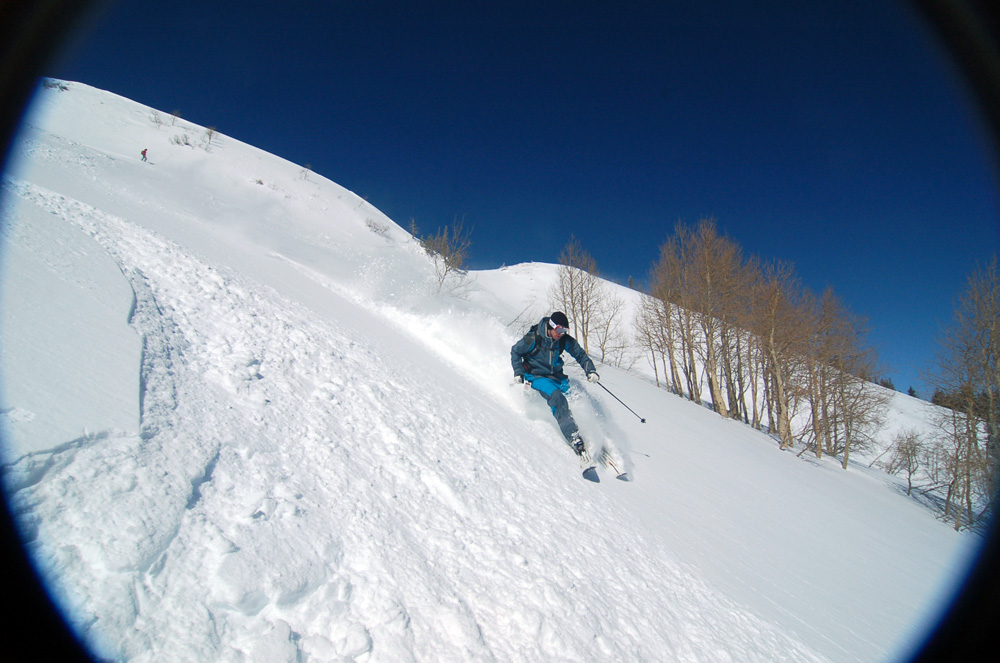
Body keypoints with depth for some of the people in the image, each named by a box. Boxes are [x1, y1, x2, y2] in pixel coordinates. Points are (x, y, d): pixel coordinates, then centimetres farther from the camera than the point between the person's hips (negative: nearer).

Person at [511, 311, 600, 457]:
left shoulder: (565, 340, -7)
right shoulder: (533, 338, -18)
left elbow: (580, 354, 5)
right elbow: (515, 351, -3)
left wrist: (590, 371, -10)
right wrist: (518, 373, -9)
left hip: (557, 376, 6)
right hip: (537, 376, -6)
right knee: (557, 397, -31)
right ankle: (573, 438, -35)